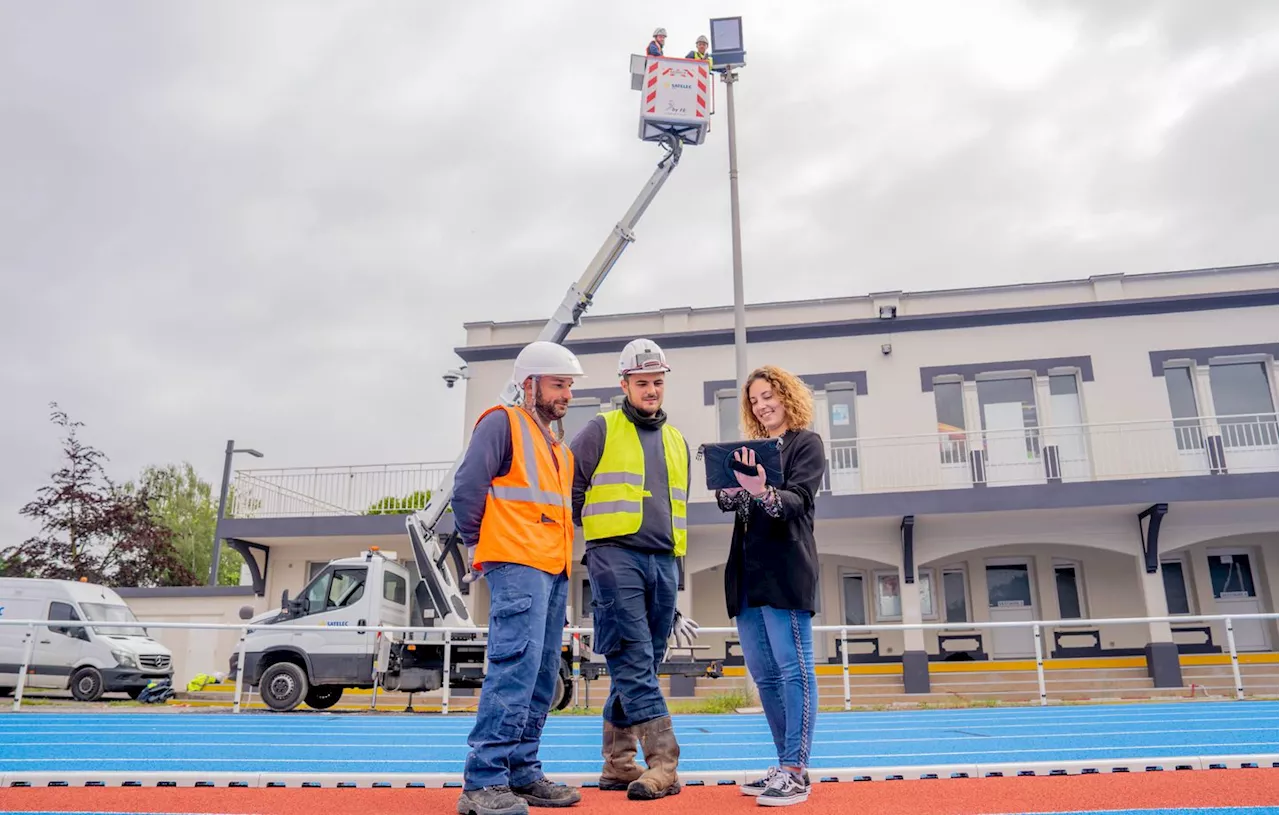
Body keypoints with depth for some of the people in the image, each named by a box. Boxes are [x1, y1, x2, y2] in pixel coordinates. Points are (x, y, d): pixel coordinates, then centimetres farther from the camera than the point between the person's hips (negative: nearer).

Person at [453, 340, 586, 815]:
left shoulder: (559, 450, 24)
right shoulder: (503, 423, -2)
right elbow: (467, 486, -10)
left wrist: (564, 553, 14)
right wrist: (476, 545, -6)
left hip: (554, 571, 9)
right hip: (517, 566, -9)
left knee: (542, 678, 9)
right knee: (515, 667, -16)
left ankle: (522, 774, 17)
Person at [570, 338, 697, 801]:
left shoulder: (676, 442, 21)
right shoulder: (602, 430, 5)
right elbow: (569, 489, 4)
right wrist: (594, 528, 2)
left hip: (663, 563, 6)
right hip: (615, 557, -5)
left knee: (641, 664, 7)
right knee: (633, 660, -12)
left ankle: (617, 763, 16)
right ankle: (663, 762, -14)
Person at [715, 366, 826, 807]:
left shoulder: (807, 443, 1)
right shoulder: (751, 448, 20)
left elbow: (798, 500, -13)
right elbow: (728, 502, 13)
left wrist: (764, 493, -33)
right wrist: (728, 487, -11)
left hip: (785, 569, -7)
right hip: (747, 573, 8)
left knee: (793, 669, -7)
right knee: (764, 674, 10)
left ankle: (796, 771, -3)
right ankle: (785, 765, 19)